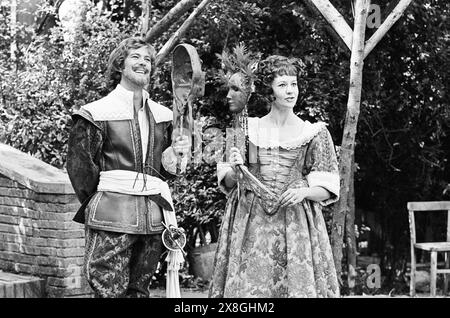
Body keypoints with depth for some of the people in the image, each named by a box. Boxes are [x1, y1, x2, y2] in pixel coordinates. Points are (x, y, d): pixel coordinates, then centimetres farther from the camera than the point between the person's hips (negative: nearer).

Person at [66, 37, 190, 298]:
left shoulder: (162, 115, 15)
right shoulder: (99, 113, -2)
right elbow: (79, 164, -3)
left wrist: (176, 153, -1)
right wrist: (98, 203, 1)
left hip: (154, 216, 5)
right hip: (112, 218, -5)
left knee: (140, 289, 9)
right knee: (110, 291, -8)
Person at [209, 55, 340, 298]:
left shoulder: (314, 133, 5)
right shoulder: (248, 129, 8)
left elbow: (326, 188, 5)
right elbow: (227, 183, 13)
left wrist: (304, 192, -14)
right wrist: (234, 169, -8)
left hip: (296, 223, -1)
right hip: (250, 222, 1)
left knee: (298, 285, -8)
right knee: (248, 285, -6)